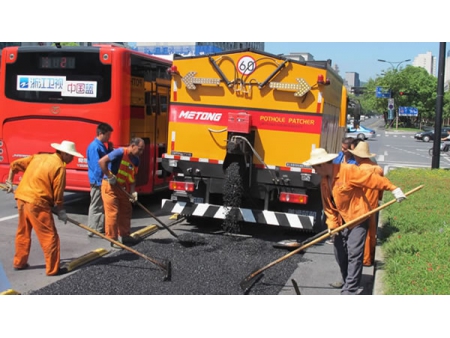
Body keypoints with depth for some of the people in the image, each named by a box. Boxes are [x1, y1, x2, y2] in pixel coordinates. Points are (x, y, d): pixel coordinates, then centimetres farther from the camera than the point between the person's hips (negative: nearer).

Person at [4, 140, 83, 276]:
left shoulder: (38, 157, 13)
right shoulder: (59, 166, -9)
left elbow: (15, 165, 16)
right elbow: (58, 192, -9)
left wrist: (10, 181, 28)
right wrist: (61, 211, 2)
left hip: (21, 198, 8)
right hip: (37, 202, -8)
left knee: (23, 232, 22)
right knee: (50, 236, 1)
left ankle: (19, 262, 35)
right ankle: (53, 269, 6)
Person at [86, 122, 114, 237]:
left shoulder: (101, 146, 12)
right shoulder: (94, 147, -18)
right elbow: (97, 166, -22)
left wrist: (110, 149, 5)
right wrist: (102, 180, -21)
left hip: (104, 181, 10)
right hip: (98, 181, -10)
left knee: (103, 206, 15)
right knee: (96, 206, -2)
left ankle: (101, 229, 23)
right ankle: (92, 230, 5)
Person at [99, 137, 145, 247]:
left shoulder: (136, 160, 4)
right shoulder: (120, 152, -21)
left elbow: (132, 178, 7)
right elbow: (101, 161, -26)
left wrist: (133, 192, -6)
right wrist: (109, 176, -22)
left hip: (122, 188, 8)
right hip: (110, 186, -8)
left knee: (126, 211, 14)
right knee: (112, 213, -6)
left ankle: (124, 235, 28)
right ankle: (112, 239, 3)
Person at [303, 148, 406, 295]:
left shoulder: (348, 171, -20)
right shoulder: (324, 181, 4)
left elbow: (373, 179, -19)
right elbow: (328, 205, 6)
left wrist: (394, 189, -20)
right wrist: (332, 223, -3)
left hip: (357, 219, -8)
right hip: (341, 222, 8)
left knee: (354, 255, -9)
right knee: (340, 255, 14)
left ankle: (350, 291, -5)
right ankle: (347, 282, 34)